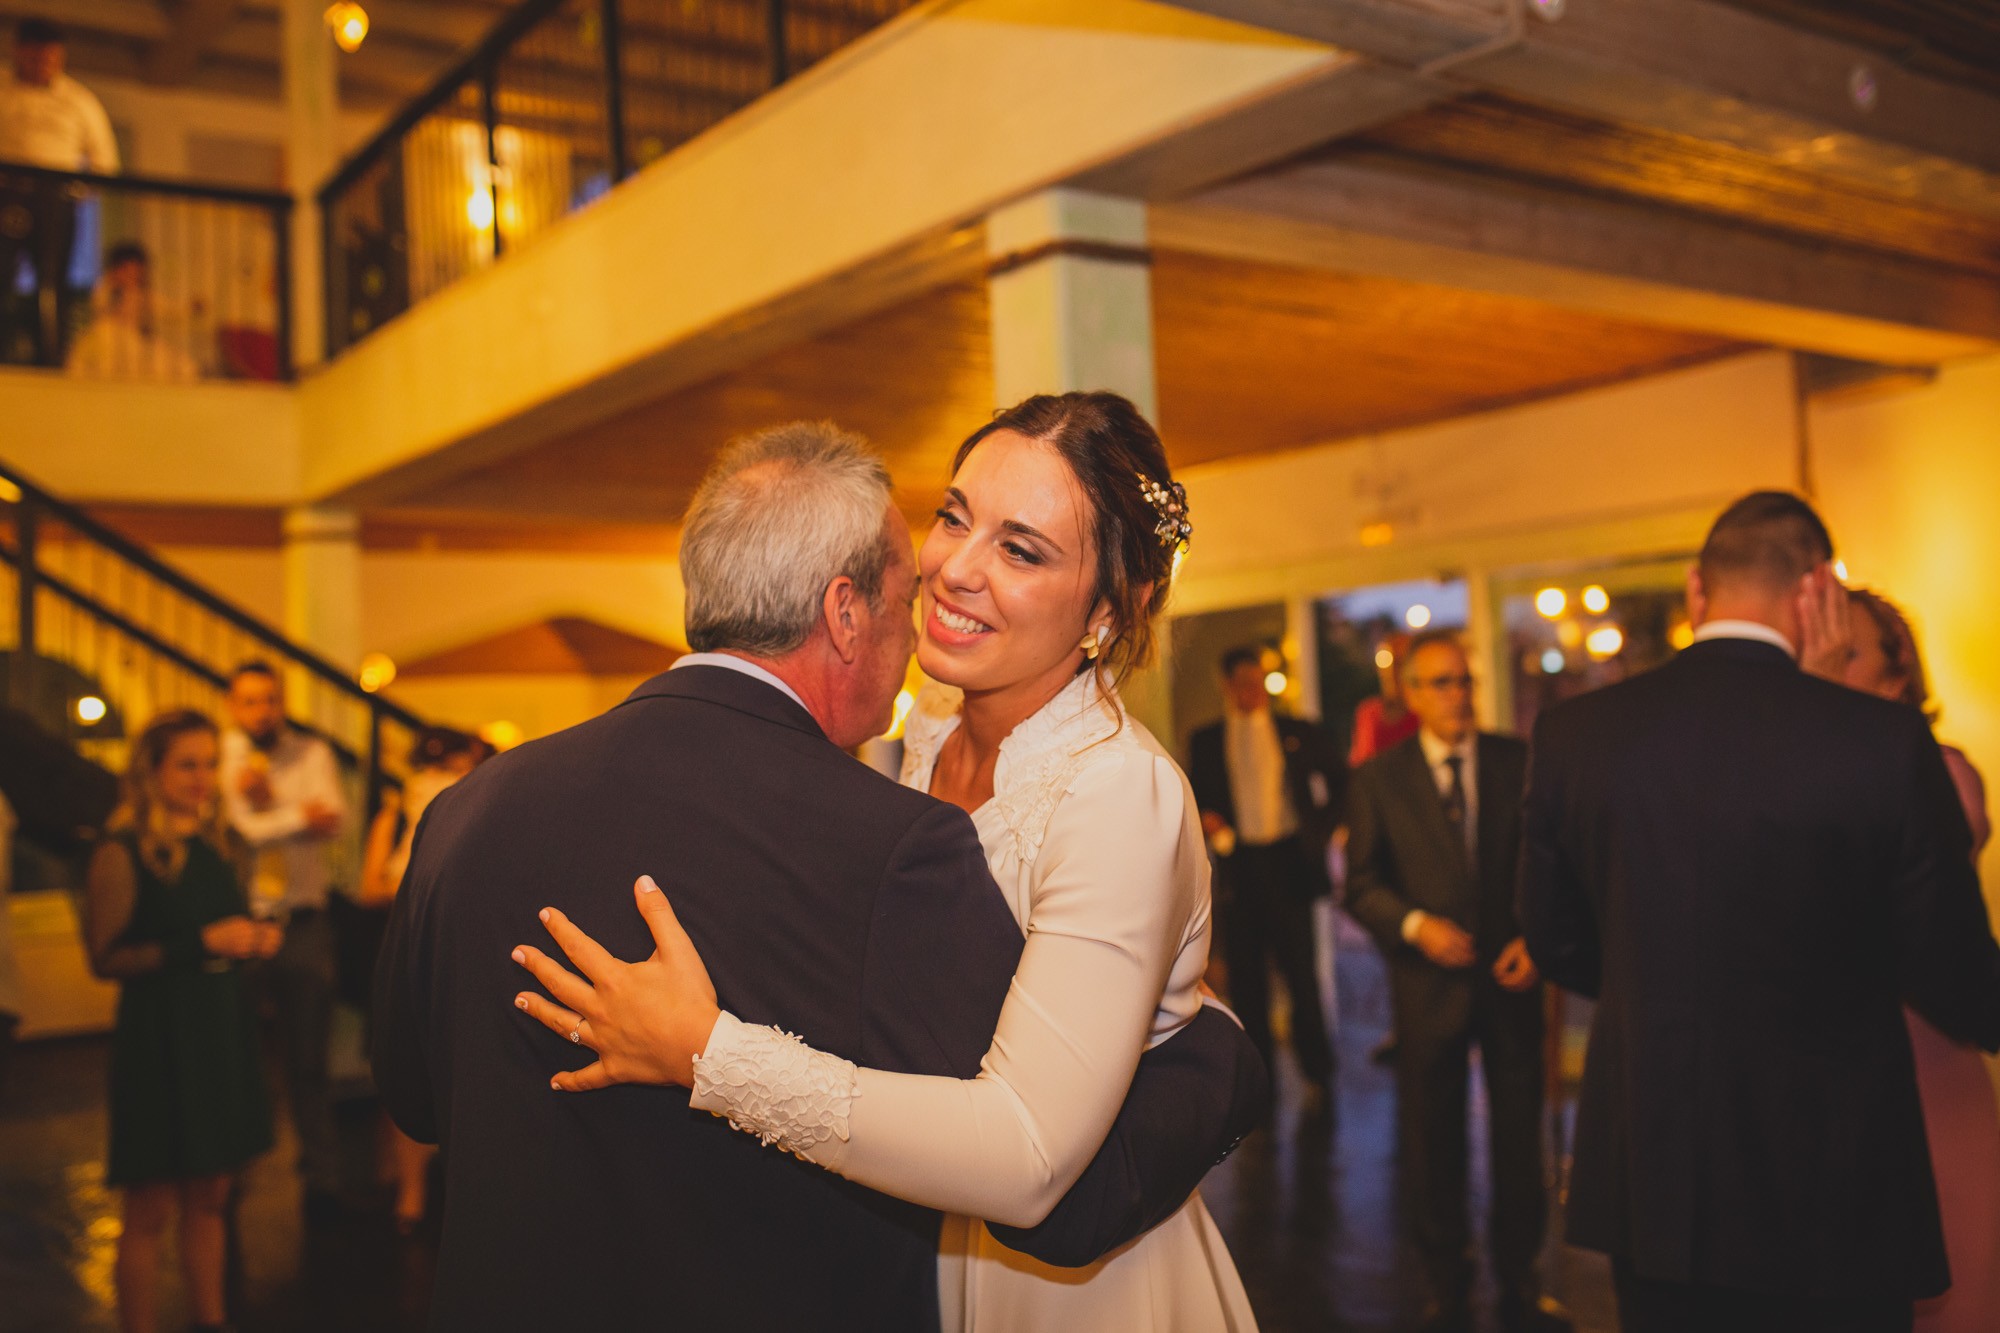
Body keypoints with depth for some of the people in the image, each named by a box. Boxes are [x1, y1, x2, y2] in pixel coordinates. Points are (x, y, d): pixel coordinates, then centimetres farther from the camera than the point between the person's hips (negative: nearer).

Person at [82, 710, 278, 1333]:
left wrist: (253, 939, 2)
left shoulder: (210, 842, 12)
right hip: (159, 1041, -7)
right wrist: (204, 942, -21)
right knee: (152, 1210, 2)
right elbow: (106, 958, -16)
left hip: (222, 1032, 7)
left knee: (209, 1195, 15)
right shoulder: (122, 854, -12)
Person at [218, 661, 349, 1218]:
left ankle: (322, 1179, 19)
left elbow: (334, 818, -9)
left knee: (307, 1059, 8)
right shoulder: (215, 759, 1)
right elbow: (222, 832, -12)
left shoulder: (312, 754, 6)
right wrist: (298, 816, -9)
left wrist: (264, 800, -16)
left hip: (303, 923, 1)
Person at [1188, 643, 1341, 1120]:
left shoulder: (1297, 733, 8)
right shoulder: (1205, 741, 10)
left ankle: (1317, 1077, 6)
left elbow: (1341, 780, 15)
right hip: (1237, 864, 2)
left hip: (1288, 860, -1)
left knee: (1300, 971, -4)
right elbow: (1194, 798, 13)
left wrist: (1321, 828, 5)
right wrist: (1209, 824, -6)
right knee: (1245, 976, 4)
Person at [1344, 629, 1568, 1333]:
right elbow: (1361, 885, 0)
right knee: (1432, 1140, 8)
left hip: (1510, 977, 1)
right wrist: (1414, 925, -16)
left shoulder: (1519, 762, 2)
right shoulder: (1378, 778, -1)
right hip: (1429, 984, -1)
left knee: (1520, 1132, 10)